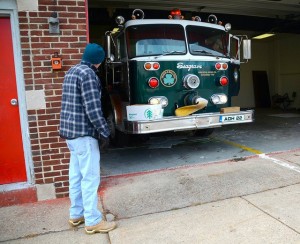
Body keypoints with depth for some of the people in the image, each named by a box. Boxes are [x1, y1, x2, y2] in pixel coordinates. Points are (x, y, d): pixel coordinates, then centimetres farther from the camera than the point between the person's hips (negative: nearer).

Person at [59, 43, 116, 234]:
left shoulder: (72, 72, 15)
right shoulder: (88, 74, -14)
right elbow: (93, 108, -21)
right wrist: (105, 131, -12)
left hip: (69, 130, 10)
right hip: (84, 132, -10)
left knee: (76, 175, 16)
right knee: (90, 177, -1)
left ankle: (76, 215, 28)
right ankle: (93, 221, 9)